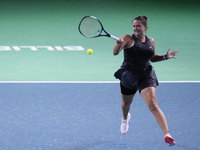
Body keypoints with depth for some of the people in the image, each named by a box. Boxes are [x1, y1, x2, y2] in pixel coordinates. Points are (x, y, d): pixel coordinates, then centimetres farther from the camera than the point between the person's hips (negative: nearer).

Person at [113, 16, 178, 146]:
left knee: (153, 106, -16)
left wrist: (165, 57, 3)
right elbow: (115, 53, -19)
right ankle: (125, 118, 59)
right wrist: (119, 45, -41)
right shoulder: (128, 39, -8)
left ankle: (167, 134, -22)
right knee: (126, 103, 21)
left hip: (146, 76, 0)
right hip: (128, 76, 0)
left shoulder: (151, 41, 4)